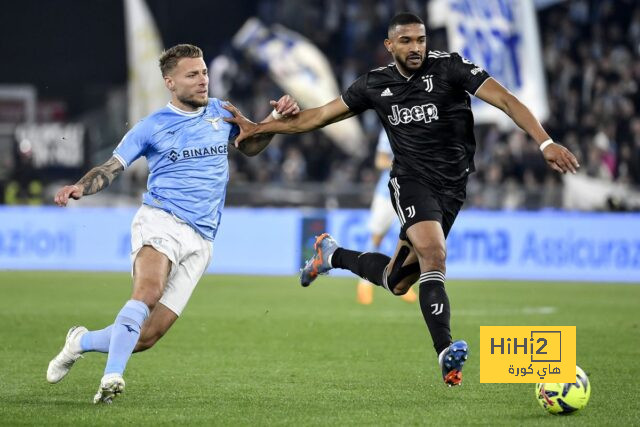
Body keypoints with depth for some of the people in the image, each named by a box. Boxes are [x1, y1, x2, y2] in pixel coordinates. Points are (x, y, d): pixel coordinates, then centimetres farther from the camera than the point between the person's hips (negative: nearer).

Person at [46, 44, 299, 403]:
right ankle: (112, 376, -38)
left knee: (147, 336, -5)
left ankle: (82, 342, 19)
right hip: (160, 221, -3)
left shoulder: (220, 112, 16)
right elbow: (111, 169, 6)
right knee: (148, 293, -36)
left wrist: (276, 119, 14)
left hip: (201, 239, 4)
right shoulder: (152, 127, 5)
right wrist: (79, 188, -15)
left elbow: (250, 147, 33)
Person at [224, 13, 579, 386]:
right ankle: (447, 352, -30)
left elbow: (505, 100, -15)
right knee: (434, 255, -28)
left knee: (397, 282, 7)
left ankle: (333, 255, 35)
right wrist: (259, 128, 12)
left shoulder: (449, 67, -7)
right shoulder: (375, 84, 3)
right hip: (411, 180, -1)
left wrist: (546, 143, -28)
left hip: (452, 187, 1)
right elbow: (320, 116, 14)